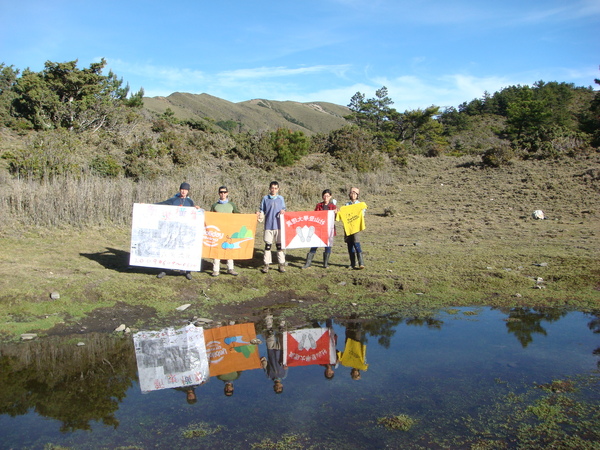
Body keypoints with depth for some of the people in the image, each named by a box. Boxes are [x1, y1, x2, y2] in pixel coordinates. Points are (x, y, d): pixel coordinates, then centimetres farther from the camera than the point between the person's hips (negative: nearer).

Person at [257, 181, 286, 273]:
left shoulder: (281, 198, 11)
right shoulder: (265, 198, 7)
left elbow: (284, 210, 14)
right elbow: (262, 211, 8)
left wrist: (283, 211, -9)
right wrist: (259, 215, -13)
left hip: (279, 225, 1)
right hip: (268, 225, -1)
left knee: (279, 245, 4)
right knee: (267, 245, 1)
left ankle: (282, 264, 11)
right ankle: (266, 264, 7)